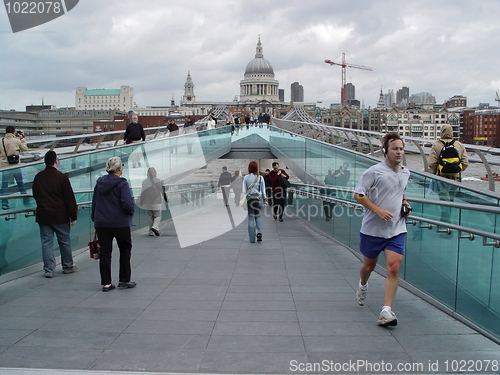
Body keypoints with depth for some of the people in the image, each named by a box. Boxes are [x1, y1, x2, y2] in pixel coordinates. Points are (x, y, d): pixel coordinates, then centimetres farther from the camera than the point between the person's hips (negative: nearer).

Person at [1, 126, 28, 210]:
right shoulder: (17, 141, -7)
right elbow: (25, 148, 8)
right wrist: (22, 138, 14)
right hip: (16, 166, 0)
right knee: (20, 183, 13)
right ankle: (26, 200, 24)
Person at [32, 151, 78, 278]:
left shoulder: (38, 177, 4)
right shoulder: (61, 177, -11)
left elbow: (35, 195, 17)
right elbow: (70, 198, -10)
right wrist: (73, 216, -4)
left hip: (42, 215, 4)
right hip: (60, 216, -3)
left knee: (46, 242, 7)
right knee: (65, 241, 10)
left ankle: (48, 269, 8)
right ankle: (68, 266, 21)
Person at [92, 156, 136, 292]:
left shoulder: (99, 183, 7)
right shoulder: (122, 184, -12)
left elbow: (94, 203, 11)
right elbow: (127, 204, -19)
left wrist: (95, 219, 20)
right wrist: (131, 211, 2)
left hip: (101, 224, 5)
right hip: (120, 223, -4)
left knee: (105, 252, 8)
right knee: (125, 250, 12)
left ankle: (106, 283, 9)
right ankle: (124, 280, 15)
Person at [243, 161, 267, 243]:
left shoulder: (246, 178, -3)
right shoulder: (260, 178, -1)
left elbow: (245, 190, -1)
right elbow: (263, 190, 3)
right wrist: (265, 199, 14)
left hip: (249, 198, 0)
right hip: (258, 198, 1)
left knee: (251, 218, 4)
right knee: (258, 216, 13)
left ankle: (252, 239, 4)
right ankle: (259, 232, -9)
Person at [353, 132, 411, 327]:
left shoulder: (406, 173, 10)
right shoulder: (374, 171, -10)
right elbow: (358, 195, -11)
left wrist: (404, 203, 9)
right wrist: (378, 210, -19)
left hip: (396, 229, 4)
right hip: (373, 228, -3)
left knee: (394, 267, -11)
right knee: (369, 265, 14)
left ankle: (386, 311, -7)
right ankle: (362, 285, 48)